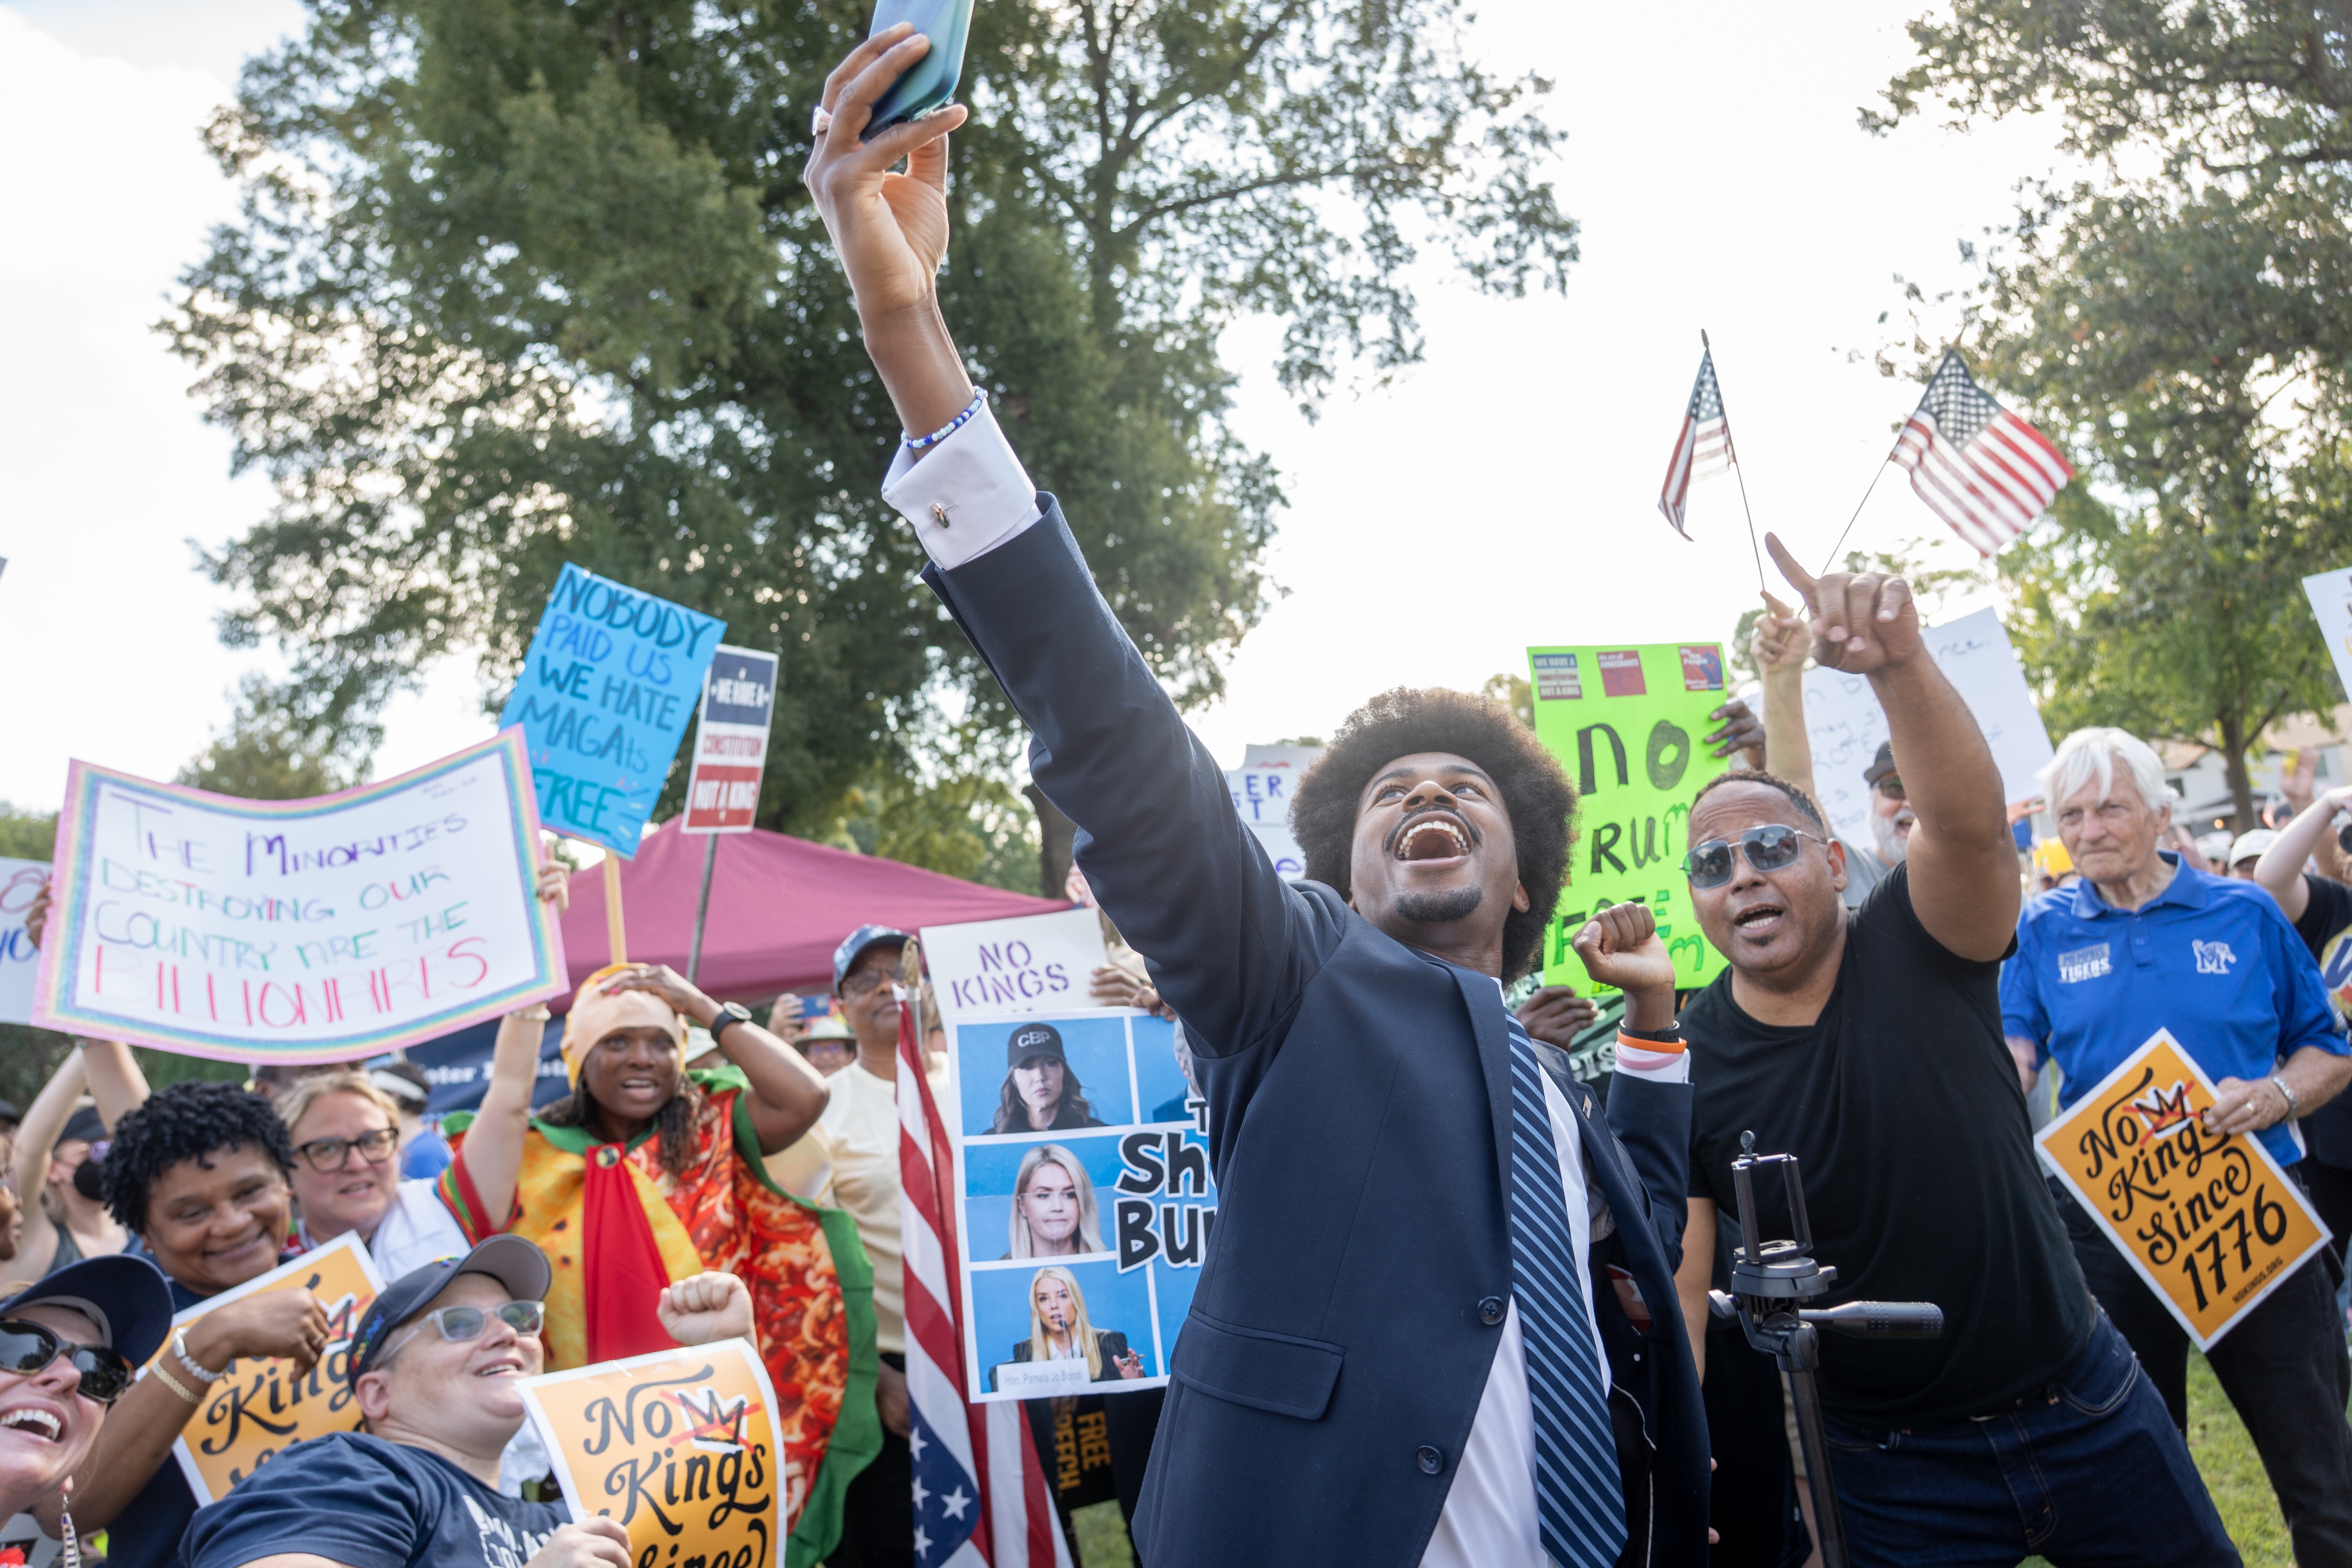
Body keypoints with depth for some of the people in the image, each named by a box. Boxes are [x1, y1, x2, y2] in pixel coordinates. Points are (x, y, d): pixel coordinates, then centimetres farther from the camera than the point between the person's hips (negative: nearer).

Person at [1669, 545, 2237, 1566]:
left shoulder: (1919, 955, -9)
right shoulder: (1684, 1064, -8)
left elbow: (1969, 819, -30)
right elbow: (1676, 1285, -10)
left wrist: (1899, 664, -47)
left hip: (2085, 1407, 1)